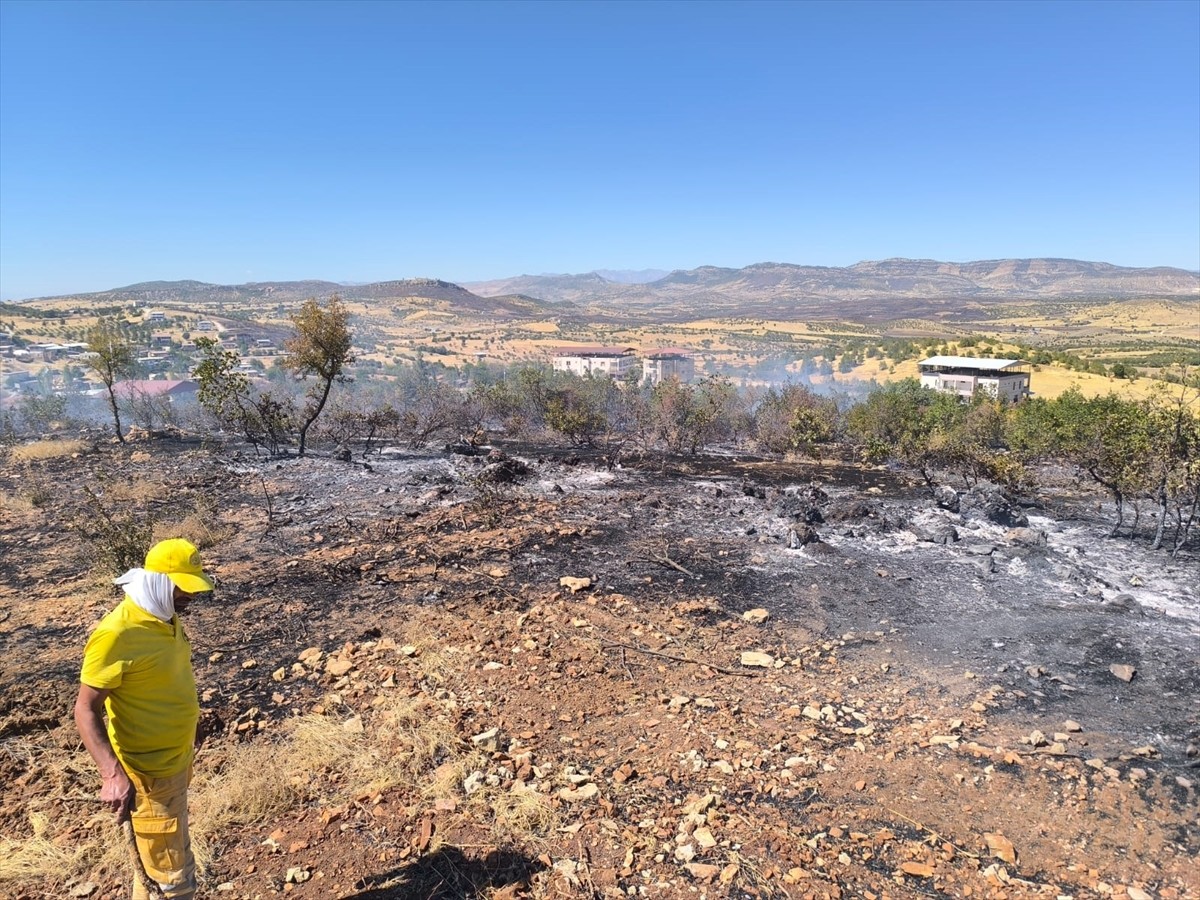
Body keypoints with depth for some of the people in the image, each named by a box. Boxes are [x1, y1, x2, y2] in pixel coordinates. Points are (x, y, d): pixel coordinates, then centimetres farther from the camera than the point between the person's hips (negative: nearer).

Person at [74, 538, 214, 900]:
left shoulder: (166, 618, 1)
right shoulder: (116, 633, -25)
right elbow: (86, 710, -23)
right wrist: (113, 773, -33)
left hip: (177, 762, 8)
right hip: (149, 775, -8)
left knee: (152, 859, 25)